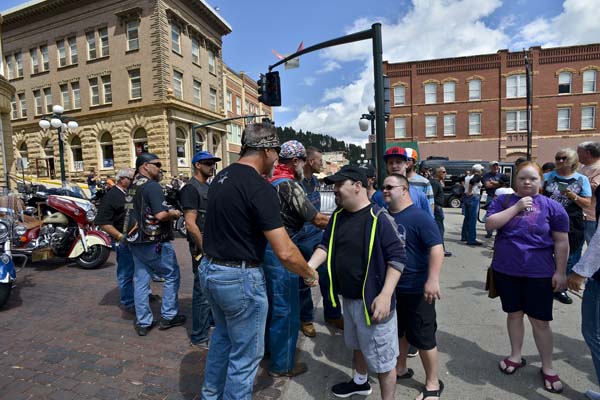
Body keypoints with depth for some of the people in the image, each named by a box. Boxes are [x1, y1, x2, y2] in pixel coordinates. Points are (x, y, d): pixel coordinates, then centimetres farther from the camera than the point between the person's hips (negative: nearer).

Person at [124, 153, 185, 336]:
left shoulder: (131, 187, 10)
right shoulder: (152, 186, -17)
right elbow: (160, 215, -26)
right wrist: (174, 214, -7)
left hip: (136, 241, 8)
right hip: (155, 242, -8)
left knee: (140, 281, 11)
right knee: (172, 276, 8)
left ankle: (143, 323, 20)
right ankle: (168, 316, 17)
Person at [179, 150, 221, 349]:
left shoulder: (208, 187, 14)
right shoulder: (191, 189, -13)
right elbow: (190, 224, -20)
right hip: (203, 246, -9)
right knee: (203, 292, -1)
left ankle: (210, 319, 39)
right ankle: (199, 337, 13)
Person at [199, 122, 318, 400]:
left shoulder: (221, 177, 4)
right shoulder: (259, 187, -21)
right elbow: (285, 252, -25)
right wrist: (310, 275, -7)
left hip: (209, 270, 9)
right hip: (239, 278, -9)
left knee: (223, 335, 30)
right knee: (246, 354, 12)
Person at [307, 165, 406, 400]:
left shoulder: (378, 218, -20)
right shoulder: (338, 216, 2)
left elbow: (397, 257, -19)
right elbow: (325, 245, 8)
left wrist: (385, 295, -24)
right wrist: (308, 268, -8)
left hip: (372, 299, -8)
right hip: (348, 298, 8)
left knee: (381, 356, 9)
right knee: (357, 345, 29)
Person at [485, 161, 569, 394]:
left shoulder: (551, 207, -4)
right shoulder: (503, 201, 1)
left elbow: (561, 242, -2)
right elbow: (490, 224, -13)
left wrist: (560, 272, -5)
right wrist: (516, 207, -17)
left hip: (539, 273, -2)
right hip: (506, 271, 2)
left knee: (540, 321, 6)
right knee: (514, 313, 16)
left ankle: (547, 367, 25)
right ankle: (516, 356, 34)